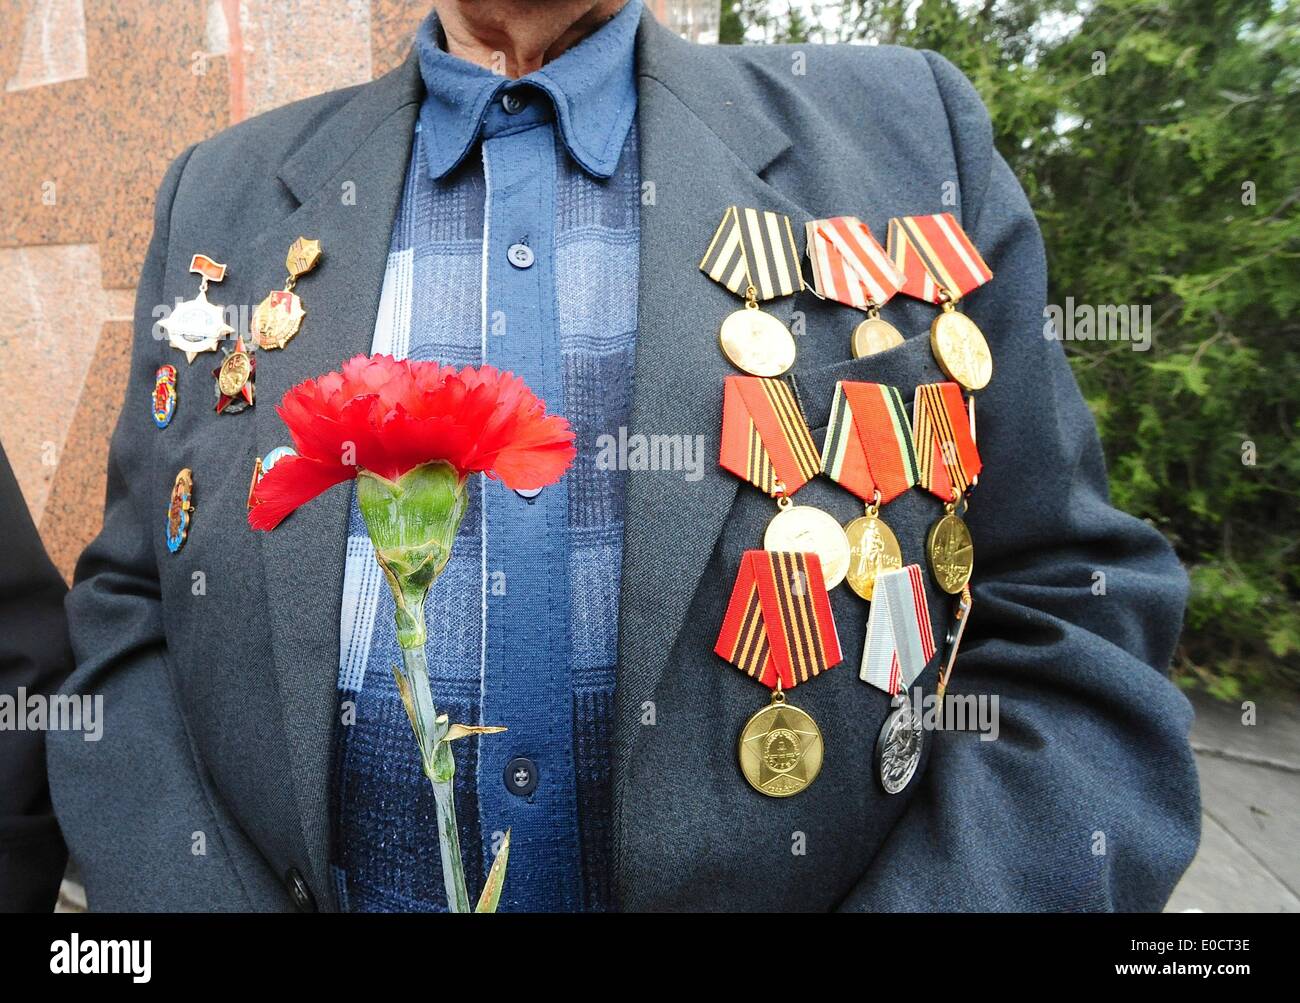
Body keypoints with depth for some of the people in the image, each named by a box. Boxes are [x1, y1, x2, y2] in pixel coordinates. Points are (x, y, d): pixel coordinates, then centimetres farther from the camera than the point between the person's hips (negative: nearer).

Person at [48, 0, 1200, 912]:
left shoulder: (908, 132, -5)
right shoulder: (222, 194, 2)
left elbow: (1071, 633, -8)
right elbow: (132, 627, 2)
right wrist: (186, 891, -14)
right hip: (322, 881, 3)